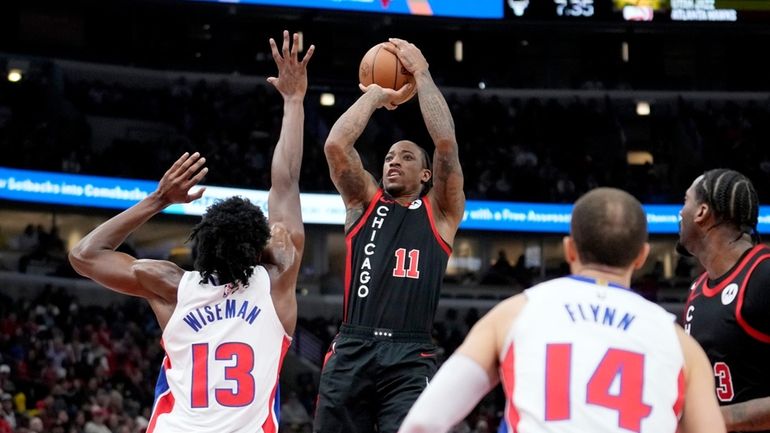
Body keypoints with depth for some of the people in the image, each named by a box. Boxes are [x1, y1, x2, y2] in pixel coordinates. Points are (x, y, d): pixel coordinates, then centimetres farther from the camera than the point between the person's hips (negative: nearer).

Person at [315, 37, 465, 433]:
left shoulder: (440, 213, 13)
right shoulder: (364, 203, 19)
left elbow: (446, 143, -1)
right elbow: (335, 146, 3)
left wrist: (421, 72, 5)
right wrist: (375, 95, 13)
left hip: (409, 359, -2)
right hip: (351, 352, 2)